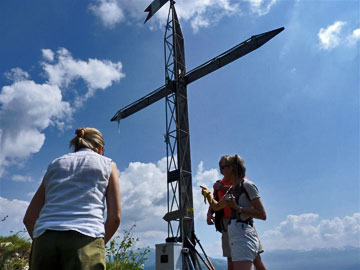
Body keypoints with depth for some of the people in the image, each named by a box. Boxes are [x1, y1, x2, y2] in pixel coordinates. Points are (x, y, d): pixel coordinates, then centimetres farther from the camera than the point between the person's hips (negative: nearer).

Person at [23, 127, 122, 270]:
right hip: (85, 240, -3)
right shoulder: (107, 164, 15)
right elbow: (115, 216, 6)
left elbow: (29, 218, 20)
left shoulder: (55, 164, 24)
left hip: (44, 242, 4)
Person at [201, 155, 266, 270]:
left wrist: (237, 208, -15)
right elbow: (216, 207, 31)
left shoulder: (247, 185, -6)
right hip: (235, 239, 9)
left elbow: (262, 215, -11)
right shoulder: (231, 189, 19)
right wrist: (208, 195, 12)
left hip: (244, 238, -9)